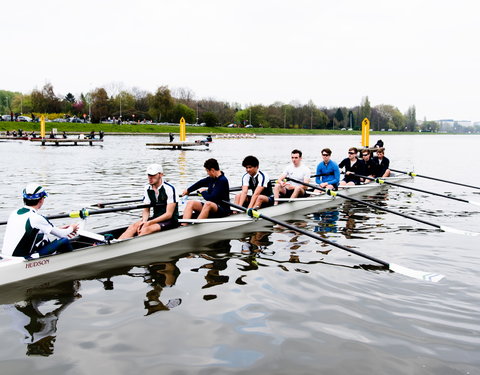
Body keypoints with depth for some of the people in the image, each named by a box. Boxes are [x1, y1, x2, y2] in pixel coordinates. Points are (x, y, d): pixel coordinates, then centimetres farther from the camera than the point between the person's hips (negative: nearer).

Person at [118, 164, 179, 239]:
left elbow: (169, 214, -16)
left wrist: (149, 223, -22)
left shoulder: (169, 188, -14)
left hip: (170, 221, -6)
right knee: (134, 226, -20)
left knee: (146, 229, -32)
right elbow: (146, 210, 9)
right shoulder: (147, 189, 5)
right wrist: (144, 221, -15)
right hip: (155, 218, 6)